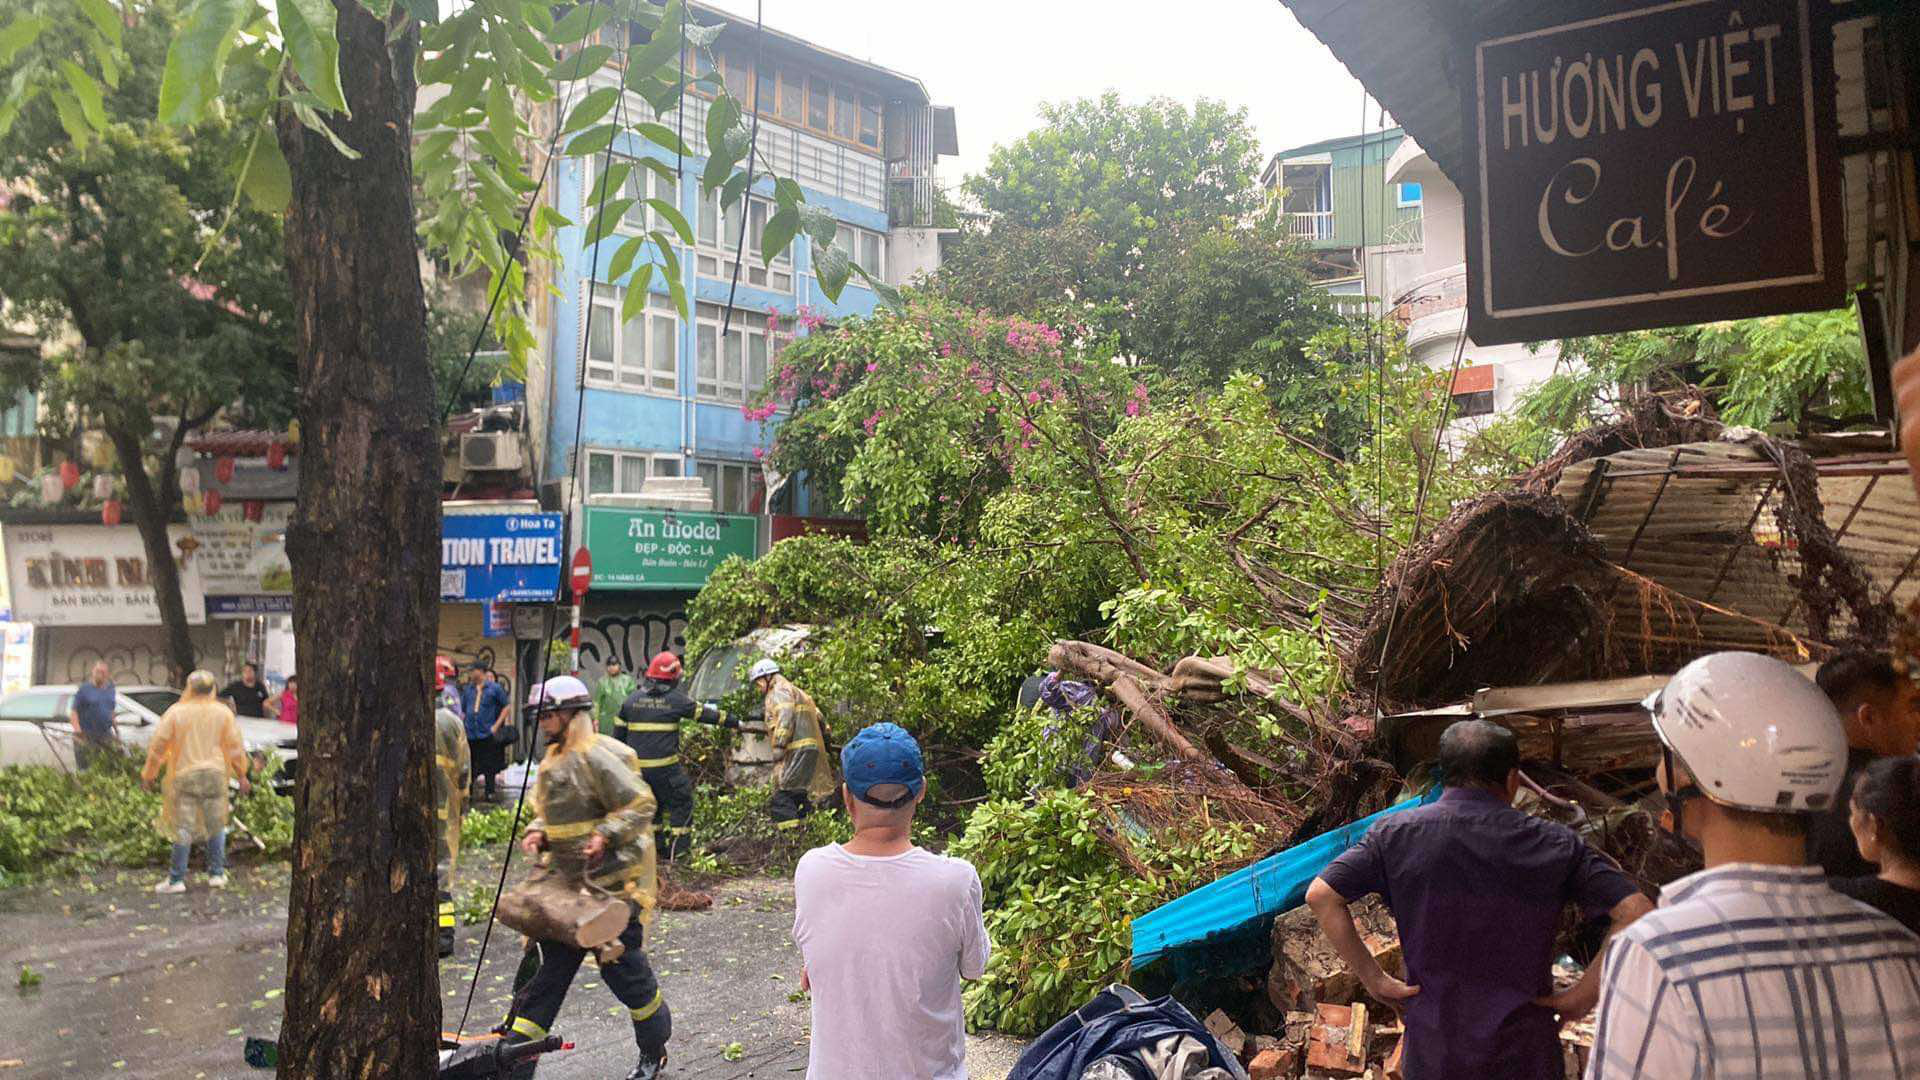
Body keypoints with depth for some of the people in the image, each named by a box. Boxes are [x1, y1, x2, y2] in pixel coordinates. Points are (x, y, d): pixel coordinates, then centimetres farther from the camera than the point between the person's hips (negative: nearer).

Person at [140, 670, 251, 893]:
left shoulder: (175, 712, -5)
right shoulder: (223, 713, 1)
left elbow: (157, 747, -2)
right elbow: (235, 747, 5)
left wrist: (148, 775, 7)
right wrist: (241, 775, 13)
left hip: (184, 776, -2)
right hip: (215, 774, 2)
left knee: (183, 827, 2)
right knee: (216, 825, 13)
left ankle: (177, 879, 4)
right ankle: (217, 873, 16)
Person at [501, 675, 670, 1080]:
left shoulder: (596, 756, -18)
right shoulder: (554, 759, 12)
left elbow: (640, 804, -20)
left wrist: (605, 835, -27)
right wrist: (538, 833, 4)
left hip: (611, 883, -8)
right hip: (568, 881, 8)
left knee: (622, 967, 4)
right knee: (546, 969, 6)